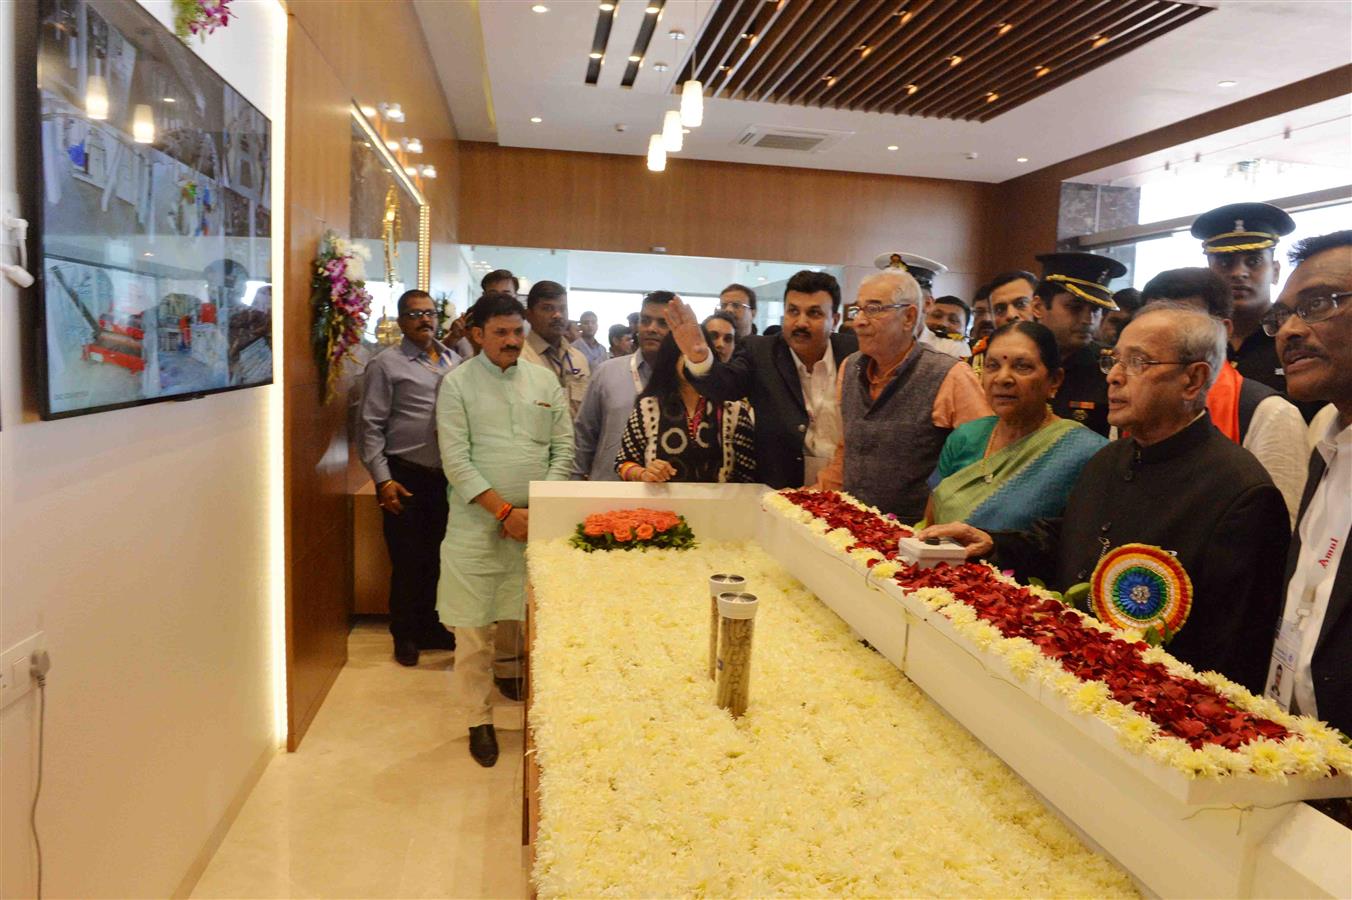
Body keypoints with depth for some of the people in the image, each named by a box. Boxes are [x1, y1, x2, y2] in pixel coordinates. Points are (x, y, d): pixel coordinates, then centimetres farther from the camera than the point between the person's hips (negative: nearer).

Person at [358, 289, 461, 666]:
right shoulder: (386, 364, -3)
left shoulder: (454, 360, 11)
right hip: (405, 476, -4)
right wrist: (383, 480, -11)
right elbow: (370, 426, -6)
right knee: (407, 560, 5)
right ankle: (405, 635, 23)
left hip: (447, 475, 4)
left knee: (437, 556, 13)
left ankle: (429, 625, 31)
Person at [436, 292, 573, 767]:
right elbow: (456, 460, -7)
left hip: (537, 523, 2)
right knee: (474, 628, 5)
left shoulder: (545, 380, 9)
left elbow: (564, 447, 6)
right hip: (477, 526, -2)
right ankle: (479, 719, 22)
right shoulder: (457, 383, 0)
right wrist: (504, 511, -14)